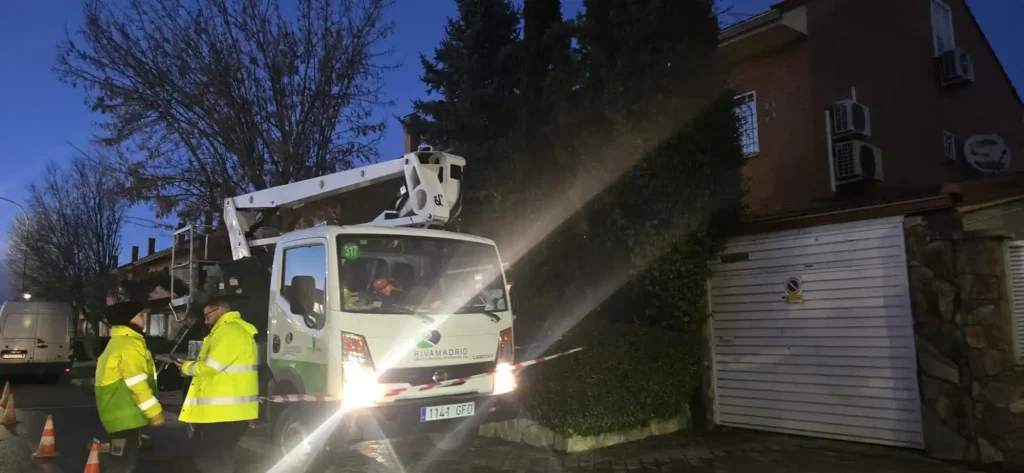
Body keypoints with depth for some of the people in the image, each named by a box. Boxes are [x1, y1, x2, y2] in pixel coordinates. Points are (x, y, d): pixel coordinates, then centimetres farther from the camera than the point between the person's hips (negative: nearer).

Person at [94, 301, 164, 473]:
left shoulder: (118, 341, 17)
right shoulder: (130, 344, -17)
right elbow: (137, 383, -23)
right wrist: (154, 411, -20)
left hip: (119, 410, 11)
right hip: (125, 413, -11)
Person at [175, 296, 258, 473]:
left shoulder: (229, 331, -17)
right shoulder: (234, 329, 20)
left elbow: (210, 366, -20)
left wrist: (186, 367, -2)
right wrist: (192, 364, 12)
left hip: (224, 410, -11)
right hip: (229, 408, 11)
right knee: (220, 457, 19)